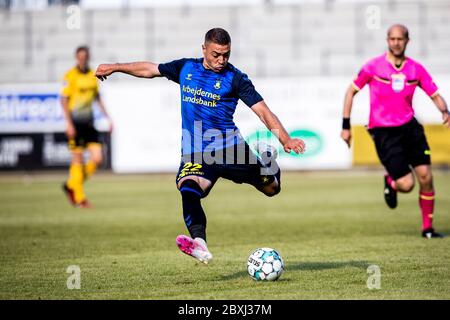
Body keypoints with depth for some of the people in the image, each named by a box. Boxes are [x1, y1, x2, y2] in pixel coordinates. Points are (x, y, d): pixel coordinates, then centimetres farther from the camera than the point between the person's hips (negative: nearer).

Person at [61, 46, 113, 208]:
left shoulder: (92, 76, 10)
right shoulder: (70, 76, -8)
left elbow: (98, 98, 20)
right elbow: (64, 100, -10)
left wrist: (108, 118, 16)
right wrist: (69, 123, -16)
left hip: (89, 122, 6)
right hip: (75, 123, -6)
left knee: (97, 158, -2)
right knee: (78, 160, -2)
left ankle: (71, 186, 16)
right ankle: (79, 198, 8)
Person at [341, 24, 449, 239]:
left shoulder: (416, 69, 3)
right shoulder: (374, 67, -5)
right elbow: (351, 91, 4)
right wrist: (345, 126, -1)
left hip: (409, 127, 3)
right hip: (383, 132, -3)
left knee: (425, 176, -6)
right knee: (406, 184, -12)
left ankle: (427, 227, 11)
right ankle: (390, 182, 26)